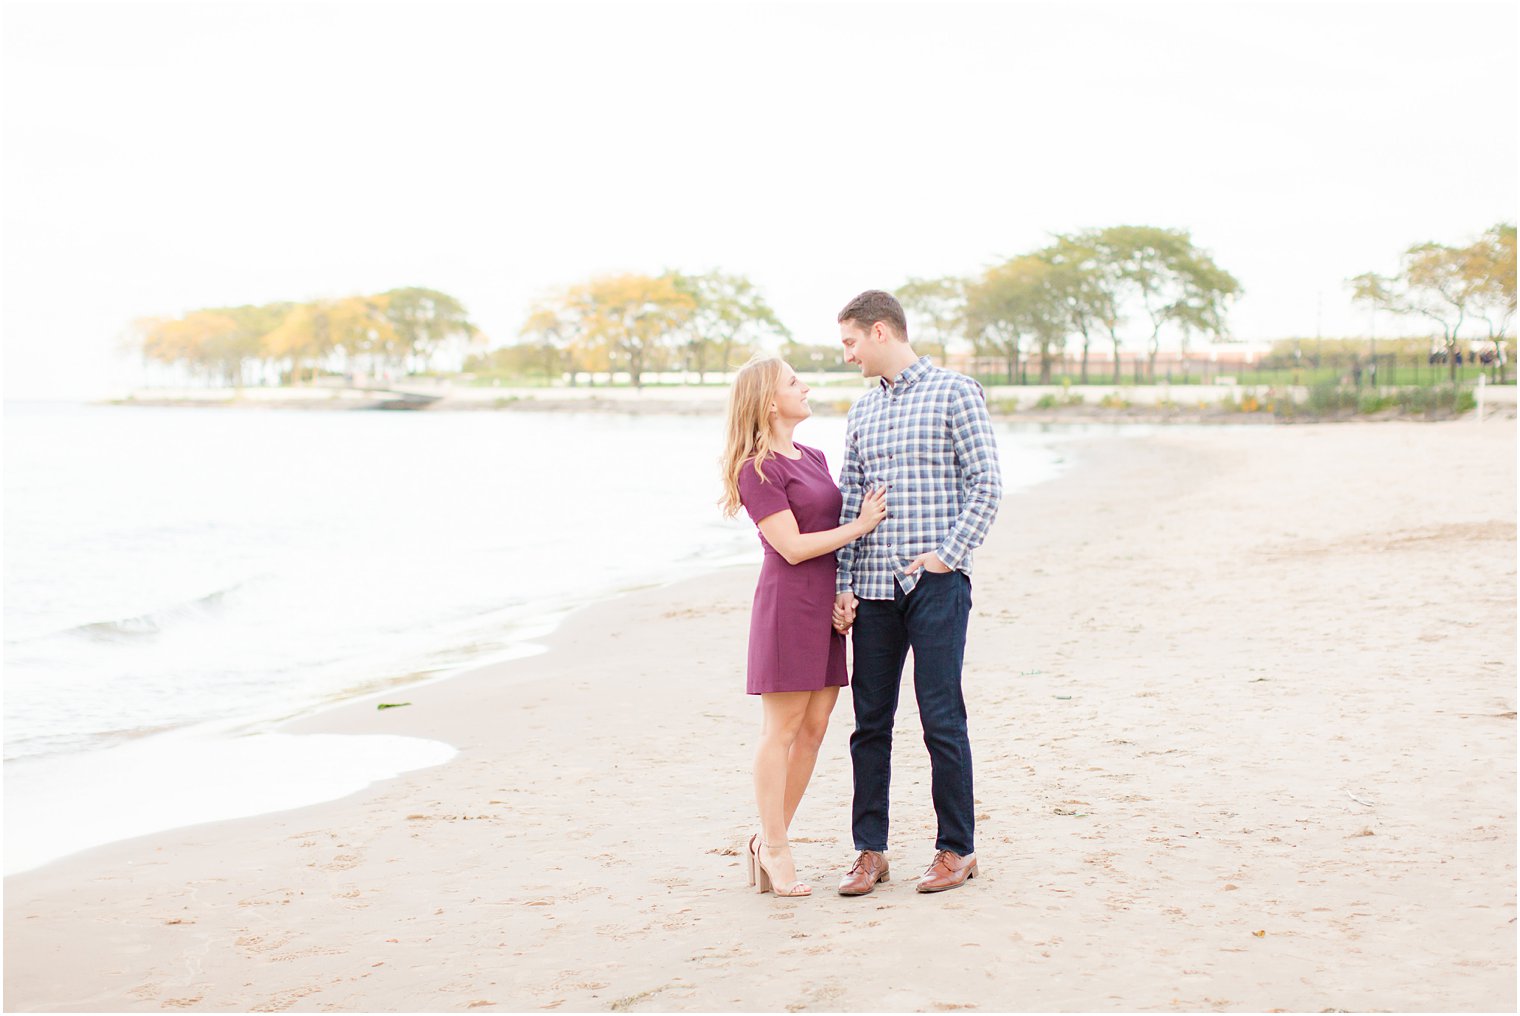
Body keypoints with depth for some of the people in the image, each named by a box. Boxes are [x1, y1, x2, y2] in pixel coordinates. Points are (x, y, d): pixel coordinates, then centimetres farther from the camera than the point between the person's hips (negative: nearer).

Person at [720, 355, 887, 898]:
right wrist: (860, 526, -10)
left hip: (828, 606, 8)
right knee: (781, 730, -2)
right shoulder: (758, 469, -10)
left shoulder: (813, 458, 16)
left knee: (814, 728, 8)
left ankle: (769, 839, 18)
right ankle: (773, 849, 7)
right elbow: (793, 546, -14)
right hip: (788, 604, -8)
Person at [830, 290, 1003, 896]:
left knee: (942, 718, -3)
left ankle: (957, 848, 9)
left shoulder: (954, 392, 1)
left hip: (935, 581, -5)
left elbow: (986, 483, -4)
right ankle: (870, 850, 14)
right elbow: (848, 502, 13)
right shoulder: (862, 410, 17)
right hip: (873, 585, 5)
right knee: (870, 720, 6)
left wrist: (947, 553, -12)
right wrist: (841, 585, 3)